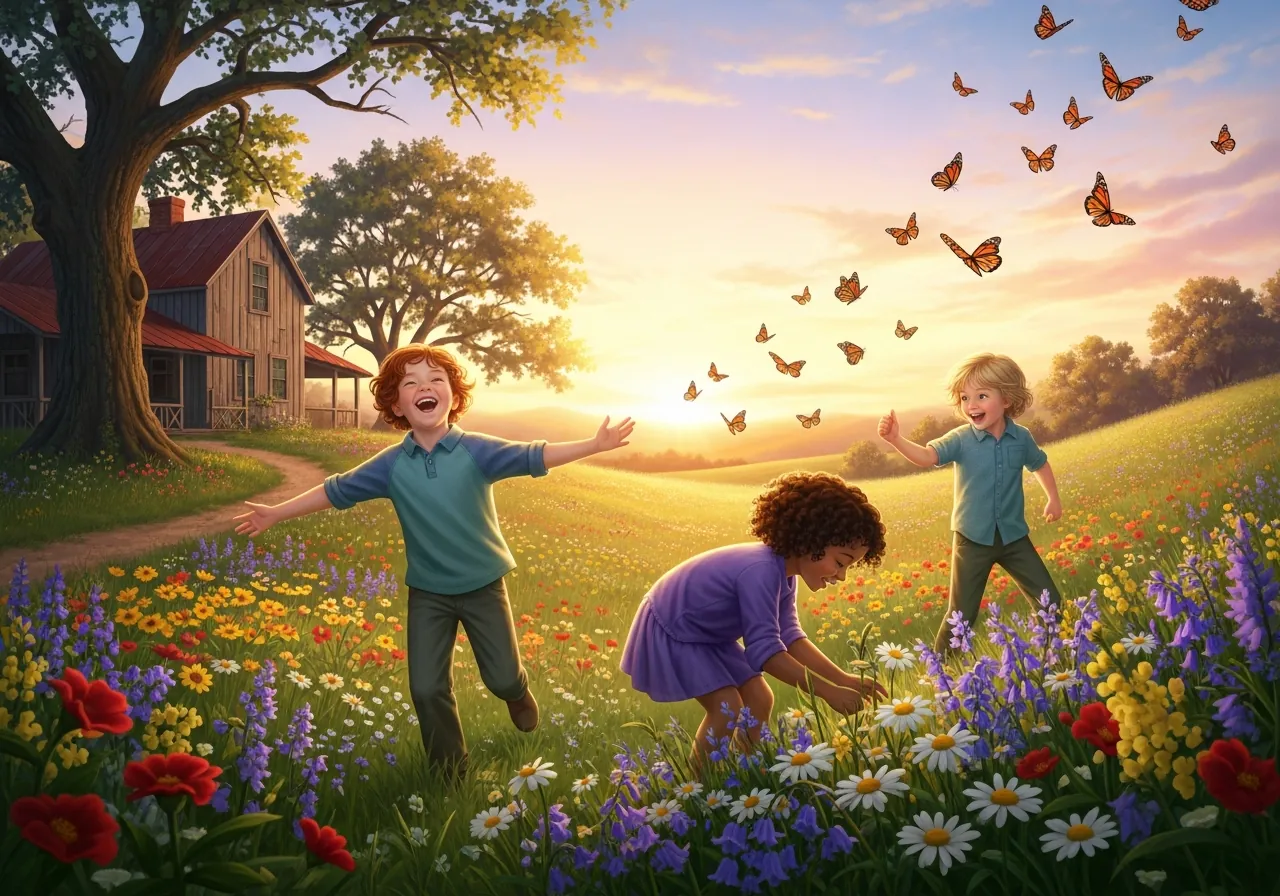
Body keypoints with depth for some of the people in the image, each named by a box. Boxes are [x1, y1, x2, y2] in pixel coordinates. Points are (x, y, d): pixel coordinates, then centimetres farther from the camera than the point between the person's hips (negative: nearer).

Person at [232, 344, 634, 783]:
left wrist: (594, 445, -28)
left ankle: (519, 693, 47)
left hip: (483, 584, -1)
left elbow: (532, 457, -19)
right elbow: (337, 490, 0)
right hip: (428, 592, 2)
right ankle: (450, 769, 26)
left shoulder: (476, 450, -15)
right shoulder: (391, 464, -9)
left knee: (502, 678, 7)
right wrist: (276, 513, 4)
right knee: (427, 688, 2)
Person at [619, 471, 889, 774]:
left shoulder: (784, 570, -5)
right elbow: (765, 650, -35)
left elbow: (789, 636, -3)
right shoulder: (762, 571, -36)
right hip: (670, 632, -10)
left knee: (759, 700, 6)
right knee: (728, 709, -17)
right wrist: (828, 692, -30)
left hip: (708, 634, 10)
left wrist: (843, 679, -10)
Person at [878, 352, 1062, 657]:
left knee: (1050, 601, 10)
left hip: (1014, 536, 3)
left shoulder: (1021, 437, -3)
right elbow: (928, 455, -30)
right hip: (972, 539, -3)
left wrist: (1053, 498, 24)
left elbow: (1039, 463, 18)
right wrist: (896, 440, -46)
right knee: (961, 615, 1)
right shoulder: (960, 439, -13)